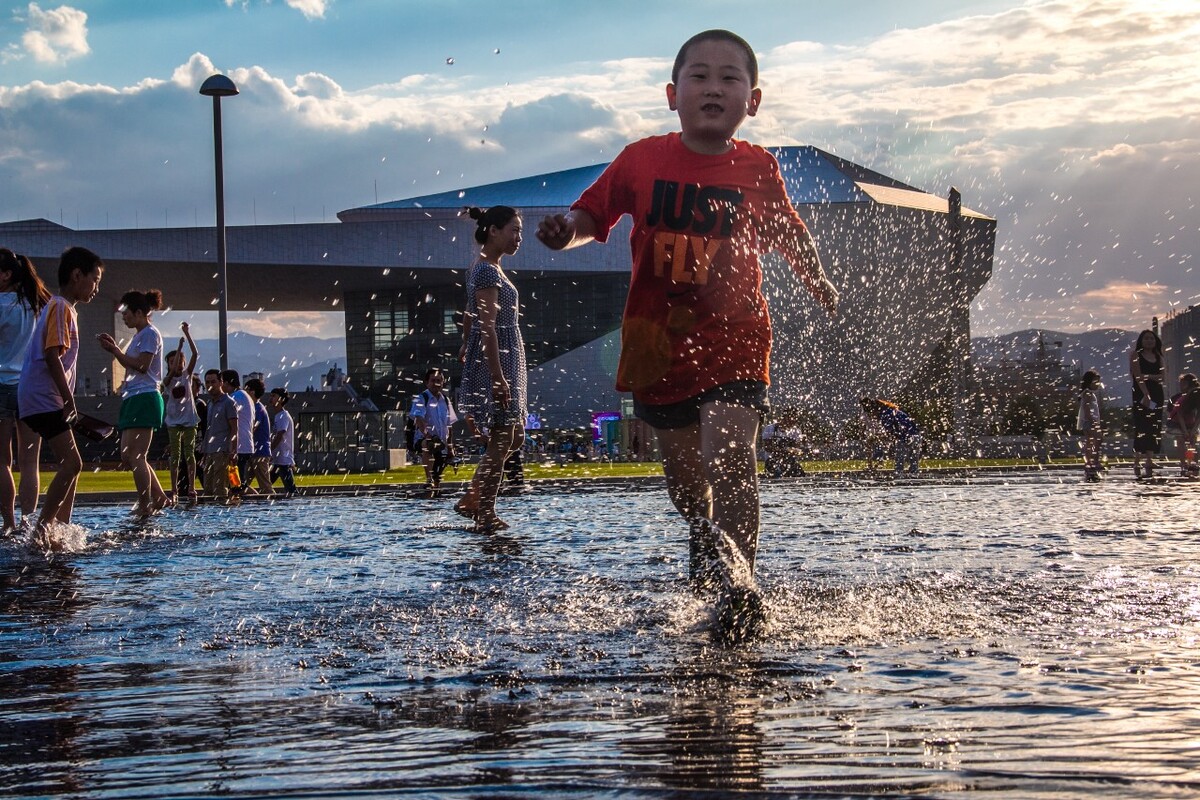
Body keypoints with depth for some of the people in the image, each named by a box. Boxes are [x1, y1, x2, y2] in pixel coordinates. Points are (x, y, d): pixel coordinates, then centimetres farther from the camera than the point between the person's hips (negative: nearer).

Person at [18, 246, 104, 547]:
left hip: (45, 399, 11)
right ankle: (42, 530, -19)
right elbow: (52, 356, -19)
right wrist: (69, 398, -19)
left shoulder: (62, 308, 21)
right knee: (71, 463, -17)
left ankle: (62, 532, 10)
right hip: (44, 398, -11)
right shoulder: (61, 308, -10)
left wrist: (67, 399, 19)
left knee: (70, 464, 10)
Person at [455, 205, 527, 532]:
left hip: (504, 358, 11)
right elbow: (488, 326, -22)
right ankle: (485, 515, 1)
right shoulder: (488, 271, -16)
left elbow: (470, 315, 25)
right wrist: (498, 376, -25)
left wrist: (466, 347, 34)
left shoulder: (484, 268, 15)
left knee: (514, 436, 15)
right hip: (495, 360, -11)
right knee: (501, 441, -5)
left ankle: (472, 500, 18)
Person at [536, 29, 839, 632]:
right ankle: (705, 536, 46)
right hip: (656, 338, 2)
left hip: (733, 337, -2)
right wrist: (566, 230, -16)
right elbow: (594, 213, 4)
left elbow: (788, 234, 15)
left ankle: (740, 579, -17)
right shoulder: (642, 160, -2)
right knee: (680, 464, 16)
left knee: (728, 454, -21)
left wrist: (819, 283, 10)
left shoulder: (757, 169, -1)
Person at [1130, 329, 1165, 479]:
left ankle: (1149, 464, 3)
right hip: (1141, 394, -5)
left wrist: (1149, 376, -15)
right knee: (1141, 429, -11)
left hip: (1156, 394, 5)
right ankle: (1137, 465, -11)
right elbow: (1138, 376, -12)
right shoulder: (1136, 355, 0)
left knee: (1154, 430, 2)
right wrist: (1146, 395, -23)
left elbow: (1161, 377, 5)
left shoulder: (1158, 357, 15)